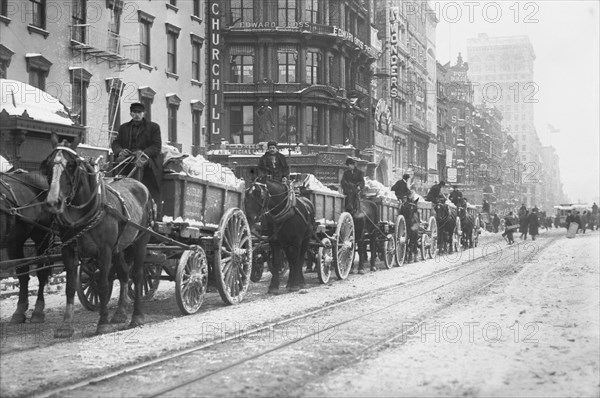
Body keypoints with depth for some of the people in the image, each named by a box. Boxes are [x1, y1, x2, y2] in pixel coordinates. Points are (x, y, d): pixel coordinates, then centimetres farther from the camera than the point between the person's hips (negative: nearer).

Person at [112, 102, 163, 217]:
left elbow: (157, 146, 1)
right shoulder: (124, 127, 23)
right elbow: (115, 143, 15)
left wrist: (144, 153, -16)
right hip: (128, 158, 3)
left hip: (147, 158, -3)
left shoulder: (153, 127, 11)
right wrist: (120, 151, -8)